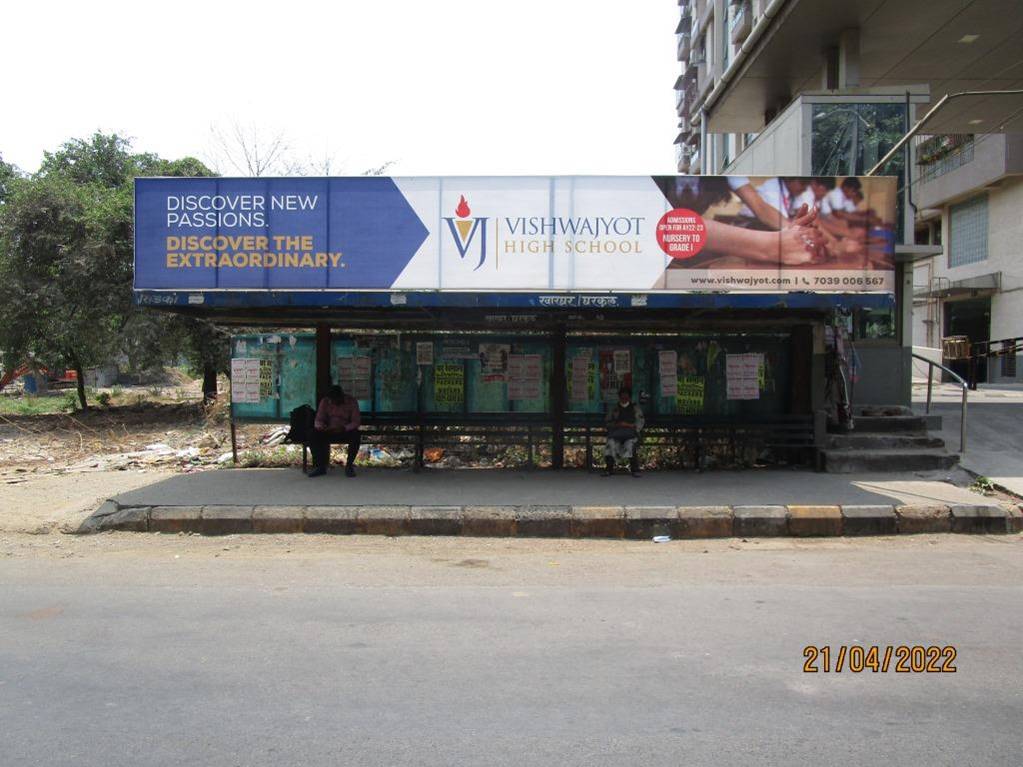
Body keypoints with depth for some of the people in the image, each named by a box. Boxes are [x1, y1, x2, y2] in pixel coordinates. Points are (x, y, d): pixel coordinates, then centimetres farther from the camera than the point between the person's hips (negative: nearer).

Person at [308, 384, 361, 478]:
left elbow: (356, 422, -14)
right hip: (329, 432, 2)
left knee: (355, 435, -35)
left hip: (346, 432, -2)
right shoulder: (325, 401, -3)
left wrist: (344, 428, -33)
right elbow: (318, 420, -5)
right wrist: (321, 426, -30)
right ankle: (320, 466, -14)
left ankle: (349, 465, -16)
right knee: (313, 435, -26)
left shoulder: (352, 401, -9)